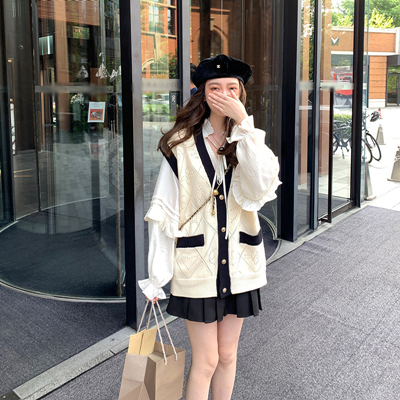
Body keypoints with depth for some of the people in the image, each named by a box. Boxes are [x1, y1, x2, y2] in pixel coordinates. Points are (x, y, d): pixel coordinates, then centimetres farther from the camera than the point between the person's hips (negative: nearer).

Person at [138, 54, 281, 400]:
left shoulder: (250, 139, 3)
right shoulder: (182, 143, -5)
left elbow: (261, 186, -19)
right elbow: (164, 211, -4)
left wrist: (243, 122, -21)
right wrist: (157, 274, -4)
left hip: (238, 262, 3)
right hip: (196, 264, -3)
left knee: (227, 355, 16)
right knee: (206, 360, 4)